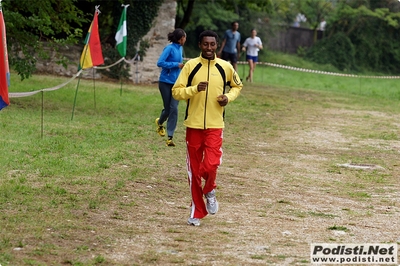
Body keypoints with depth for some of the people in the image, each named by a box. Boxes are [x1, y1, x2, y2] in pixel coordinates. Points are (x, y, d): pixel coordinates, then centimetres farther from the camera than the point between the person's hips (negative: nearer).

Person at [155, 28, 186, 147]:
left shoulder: (180, 49, 8)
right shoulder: (169, 48, -14)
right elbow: (160, 63, -20)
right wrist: (176, 65, -19)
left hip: (176, 83, 5)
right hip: (166, 82, -5)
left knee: (174, 108, -8)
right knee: (167, 109, 5)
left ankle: (170, 137, -9)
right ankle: (160, 122, 41)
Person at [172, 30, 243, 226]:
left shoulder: (225, 67, 1)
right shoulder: (191, 65, -2)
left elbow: (237, 86, 19)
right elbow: (176, 91, -4)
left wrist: (229, 97, -2)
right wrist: (195, 89, -21)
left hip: (215, 125, 0)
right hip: (193, 124, 0)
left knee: (210, 165, -16)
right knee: (194, 170, 5)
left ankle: (210, 191, 18)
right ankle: (197, 210, 19)